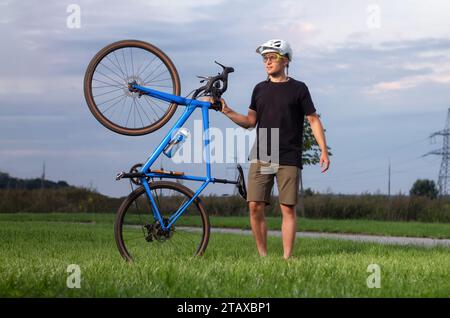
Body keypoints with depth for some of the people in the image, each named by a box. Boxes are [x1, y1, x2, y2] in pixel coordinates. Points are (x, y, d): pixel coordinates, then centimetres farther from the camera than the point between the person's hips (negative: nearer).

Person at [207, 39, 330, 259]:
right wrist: (227, 111, 2)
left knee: (288, 208, -4)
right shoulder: (260, 89, 15)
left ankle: (287, 257, 0)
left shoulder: (298, 89, 3)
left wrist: (323, 150, -6)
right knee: (255, 207, -4)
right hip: (260, 158, 4)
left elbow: (313, 119, 3)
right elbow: (250, 121, 16)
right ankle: (262, 256, 5)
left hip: (288, 159, -3)